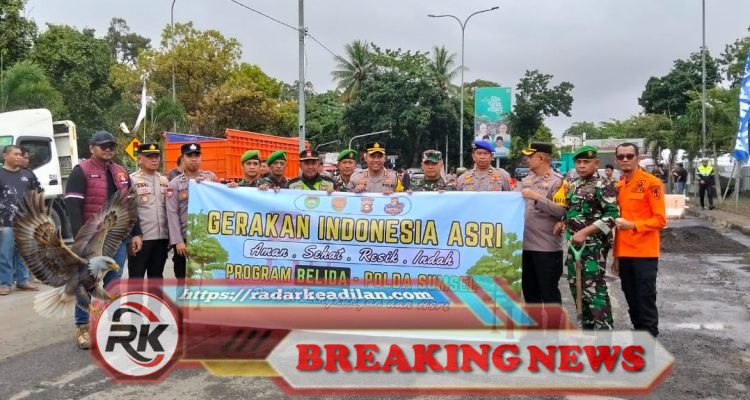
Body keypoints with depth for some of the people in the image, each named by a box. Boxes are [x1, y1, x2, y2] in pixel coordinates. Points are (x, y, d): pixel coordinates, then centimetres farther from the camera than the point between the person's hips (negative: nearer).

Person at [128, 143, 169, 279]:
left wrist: (171, 236, 13)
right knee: (136, 278, 2)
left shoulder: (164, 180, 13)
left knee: (157, 277, 14)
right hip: (140, 238, -5)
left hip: (162, 237, 5)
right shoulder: (132, 180, -5)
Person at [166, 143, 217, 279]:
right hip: (185, 239, -2)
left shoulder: (211, 178, 8)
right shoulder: (174, 184, 1)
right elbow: (172, 214, -5)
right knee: (184, 279, 7)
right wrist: (178, 241, -12)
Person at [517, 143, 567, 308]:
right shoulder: (526, 180, 12)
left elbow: (560, 211, -17)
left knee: (549, 290, 1)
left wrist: (537, 197, -23)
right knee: (529, 288, 15)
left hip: (547, 247, -7)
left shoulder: (557, 181, -8)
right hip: (525, 244, 7)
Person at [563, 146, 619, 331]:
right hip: (574, 245, 9)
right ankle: (587, 327, 24)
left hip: (594, 247, -9)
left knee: (594, 290, -10)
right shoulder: (573, 186, 14)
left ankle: (604, 330, -5)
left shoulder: (602, 186, -10)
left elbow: (612, 215, -18)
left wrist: (584, 232, -22)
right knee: (577, 288, 13)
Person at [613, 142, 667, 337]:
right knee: (632, 302, 13)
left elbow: (660, 219, -13)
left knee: (646, 302, -3)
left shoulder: (651, 183, -8)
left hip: (645, 254, -6)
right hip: (624, 254, 6)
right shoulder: (619, 186, 12)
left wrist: (633, 225, -26)